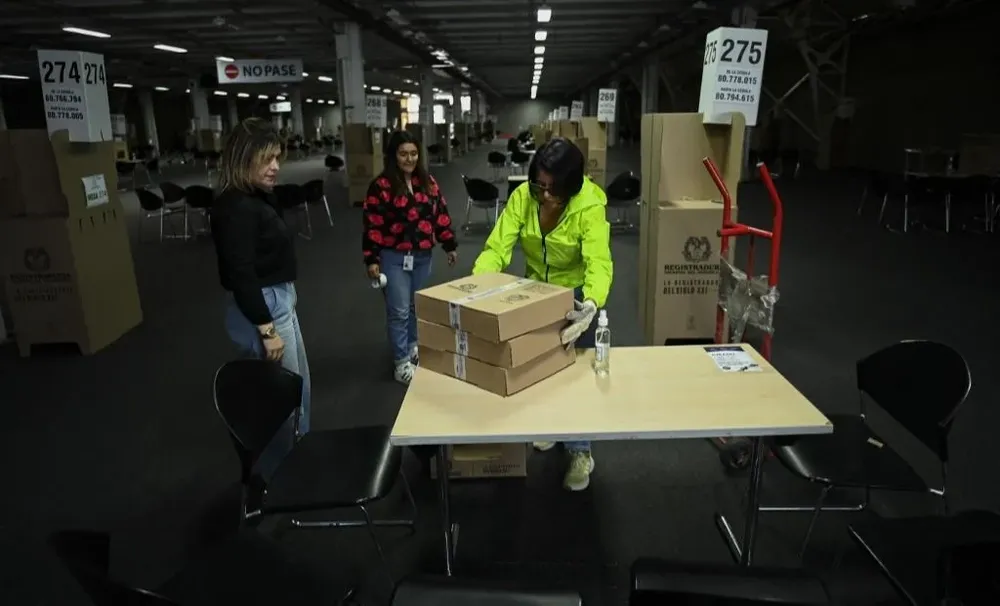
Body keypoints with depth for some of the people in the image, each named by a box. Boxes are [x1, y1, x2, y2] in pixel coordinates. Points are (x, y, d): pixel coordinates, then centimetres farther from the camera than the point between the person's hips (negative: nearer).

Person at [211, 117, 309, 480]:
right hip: (262, 308, -11)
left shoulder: (259, 197, 10)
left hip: (280, 300, 11)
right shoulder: (235, 207, -21)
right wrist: (267, 330, -23)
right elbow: (241, 275, -25)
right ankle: (276, 478, 22)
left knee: (298, 385, 23)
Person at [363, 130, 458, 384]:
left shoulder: (428, 182, 6)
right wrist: (372, 259, -14)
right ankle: (401, 362, 11)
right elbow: (372, 225, -10)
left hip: (423, 255, 5)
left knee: (418, 306, 17)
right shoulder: (381, 186, -10)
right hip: (394, 257, -5)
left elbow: (441, 214, 12)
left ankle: (412, 346, 39)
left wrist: (450, 245, 10)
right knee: (399, 311, 0)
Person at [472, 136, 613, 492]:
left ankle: (580, 451, 12)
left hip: (578, 293, -4)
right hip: (537, 289, 4)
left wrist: (591, 305, -59)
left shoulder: (589, 205, -31)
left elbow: (599, 263, -41)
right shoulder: (522, 197, -21)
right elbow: (497, 247, -24)